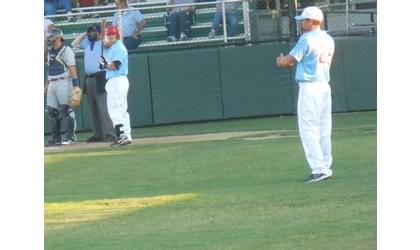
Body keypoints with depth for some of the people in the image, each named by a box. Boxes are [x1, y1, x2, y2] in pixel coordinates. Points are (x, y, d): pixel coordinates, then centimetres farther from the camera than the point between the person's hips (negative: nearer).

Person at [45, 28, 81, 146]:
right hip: (52, 84, 8)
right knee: (51, 111, 6)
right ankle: (56, 138, 12)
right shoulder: (50, 52, 17)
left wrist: (75, 85, -22)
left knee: (66, 110, -9)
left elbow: (72, 68, -16)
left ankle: (70, 137, -5)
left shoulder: (66, 51, -9)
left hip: (64, 83, -8)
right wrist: (47, 83, 19)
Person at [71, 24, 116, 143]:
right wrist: (84, 34, 19)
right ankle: (98, 134, 13)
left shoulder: (102, 43, -3)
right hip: (89, 79, 8)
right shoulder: (87, 43, 18)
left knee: (103, 107, -13)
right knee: (93, 109, 9)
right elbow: (74, 44, 28)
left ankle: (109, 134, -15)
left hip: (100, 78, -8)